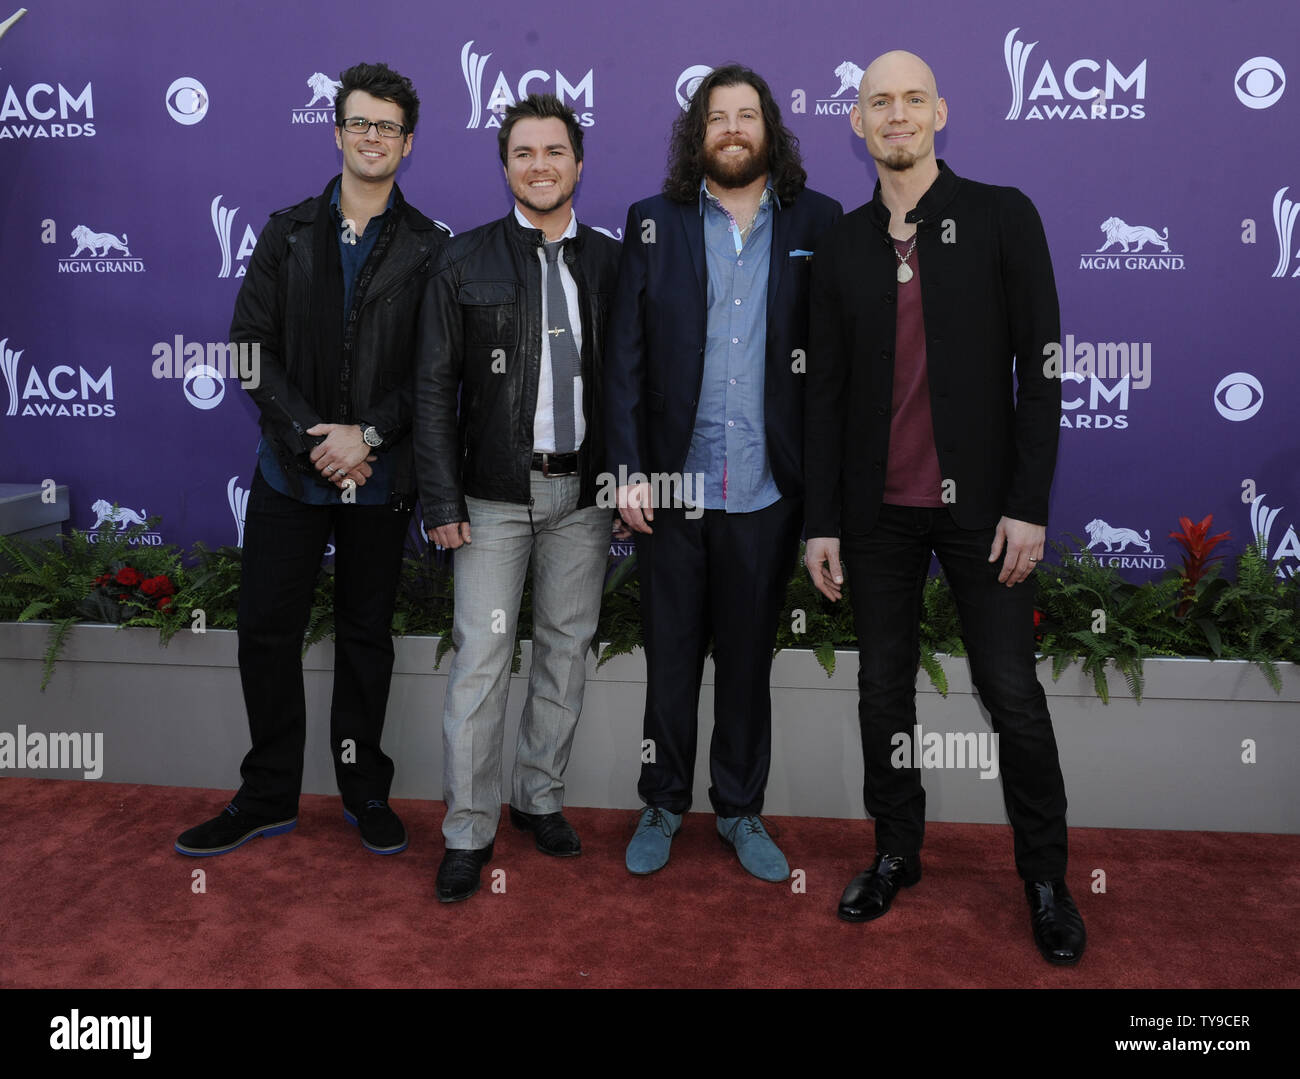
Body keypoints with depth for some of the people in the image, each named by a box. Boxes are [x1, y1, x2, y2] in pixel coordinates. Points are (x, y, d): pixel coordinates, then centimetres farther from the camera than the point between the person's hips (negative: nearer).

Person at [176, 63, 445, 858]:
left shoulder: (430, 248, 2)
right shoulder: (288, 234, 8)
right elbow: (251, 345, 1)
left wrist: (368, 434, -15)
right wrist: (310, 433, -11)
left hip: (380, 477, -2)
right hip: (291, 469, 2)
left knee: (367, 636, 9)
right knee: (267, 632, 5)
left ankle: (366, 792, 25)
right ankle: (269, 798, 22)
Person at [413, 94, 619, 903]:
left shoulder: (610, 261, 7)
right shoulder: (466, 260, 1)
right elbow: (436, 388, -1)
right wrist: (441, 500, -7)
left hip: (584, 491, 3)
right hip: (496, 493, -2)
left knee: (567, 649, 10)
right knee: (483, 657, -3)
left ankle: (541, 797, 28)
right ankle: (470, 830, 11)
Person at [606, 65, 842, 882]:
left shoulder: (817, 222, 4)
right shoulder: (653, 223, 5)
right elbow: (625, 355, 2)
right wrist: (628, 469, -5)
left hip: (767, 487, 0)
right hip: (672, 484, 0)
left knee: (749, 657, 13)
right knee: (672, 654, 12)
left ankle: (741, 811, 30)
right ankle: (663, 806, 30)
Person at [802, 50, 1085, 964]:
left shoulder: (1002, 218, 0)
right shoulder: (843, 244, 8)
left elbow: (1041, 366, -3)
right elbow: (826, 390, 7)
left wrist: (1029, 504, -10)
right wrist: (821, 521, 3)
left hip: (980, 503, -2)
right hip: (878, 510, 3)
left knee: (1013, 693, 2)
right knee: (884, 690, 11)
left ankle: (1046, 877, 21)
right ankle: (897, 854, 28)